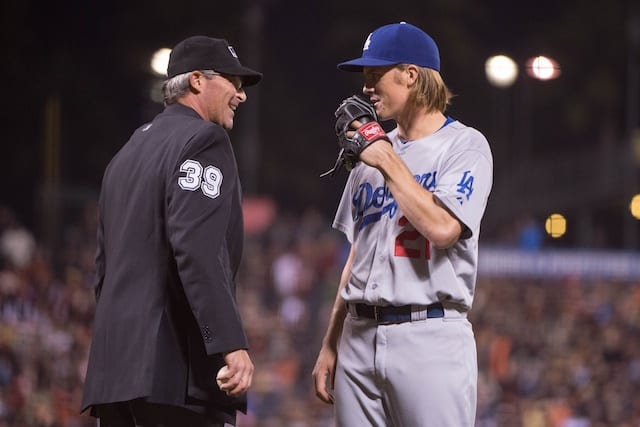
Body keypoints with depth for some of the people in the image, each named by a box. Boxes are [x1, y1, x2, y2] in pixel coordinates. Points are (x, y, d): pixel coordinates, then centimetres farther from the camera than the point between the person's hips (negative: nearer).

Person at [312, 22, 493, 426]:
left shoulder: (465, 145, -2)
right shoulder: (373, 151, 18)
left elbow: (442, 228, -18)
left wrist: (389, 162, -10)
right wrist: (330, 345, 16)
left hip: (430, 334, -7)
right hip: (360, 335, 7)